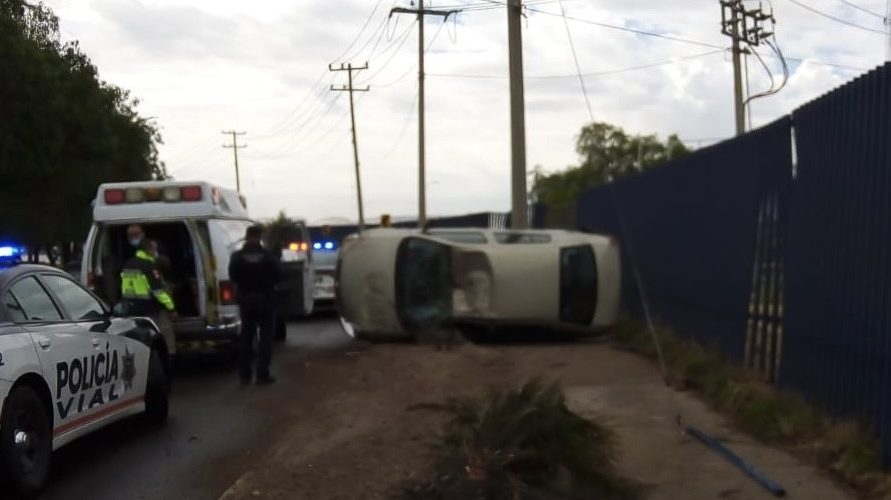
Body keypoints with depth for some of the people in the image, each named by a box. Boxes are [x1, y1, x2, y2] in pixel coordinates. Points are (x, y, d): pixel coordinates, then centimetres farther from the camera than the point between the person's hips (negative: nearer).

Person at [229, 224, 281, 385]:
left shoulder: (237, 257, -7)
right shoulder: (267, 256, -12)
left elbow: (233, 277, -2)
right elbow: (278, 276, -7)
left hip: (245, 300, 3)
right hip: (265, 299, -3)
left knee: (246, 337, 12)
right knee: (265, 337, 3)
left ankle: (245, 374, 13)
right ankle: (262, 374, -3)